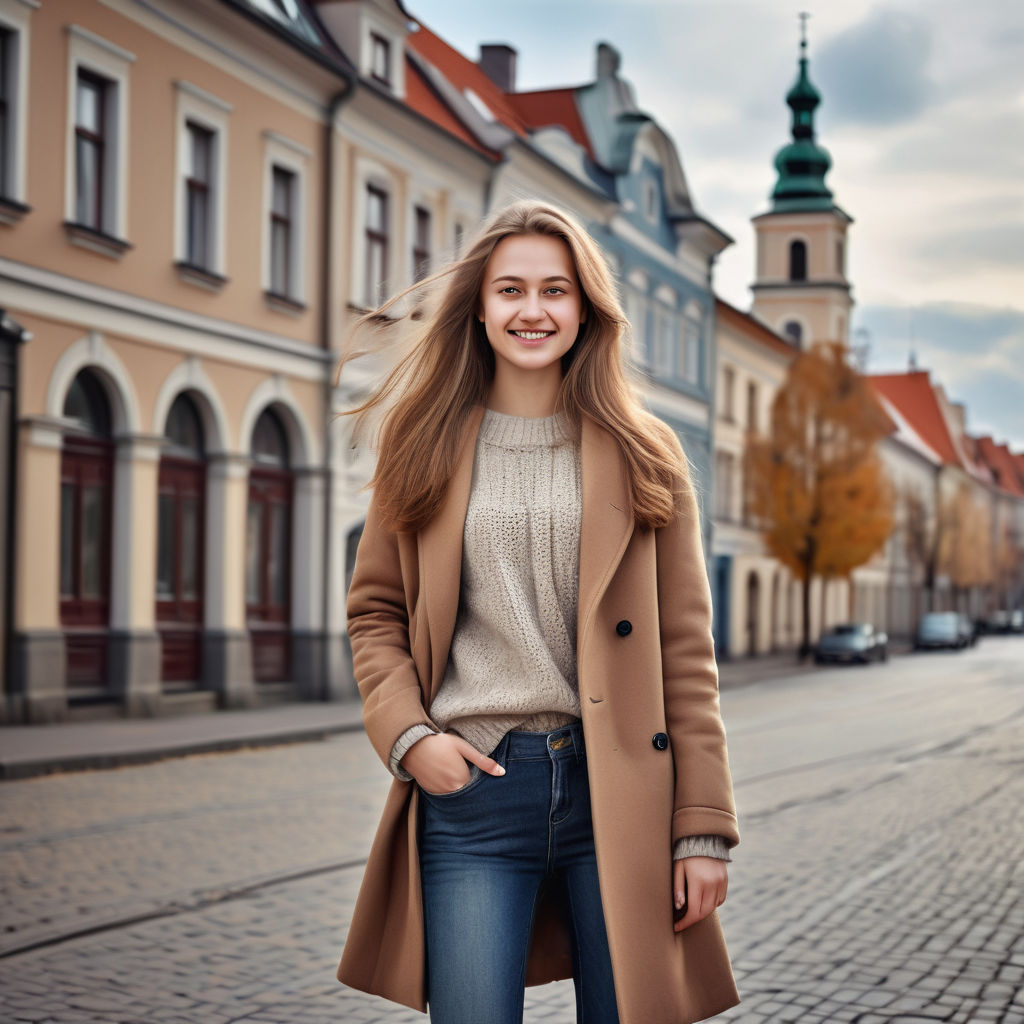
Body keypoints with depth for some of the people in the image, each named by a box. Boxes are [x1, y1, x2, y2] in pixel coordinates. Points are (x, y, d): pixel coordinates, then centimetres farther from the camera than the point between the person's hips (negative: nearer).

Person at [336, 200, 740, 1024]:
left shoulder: (644, 456, 6)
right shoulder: (424, 449, 8)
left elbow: (686, 647, 3)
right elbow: (374, 614, 13)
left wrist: (704, 828, -2)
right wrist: (408, 735, -5)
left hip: (618, 788, 0)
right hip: (473, 788, 0)